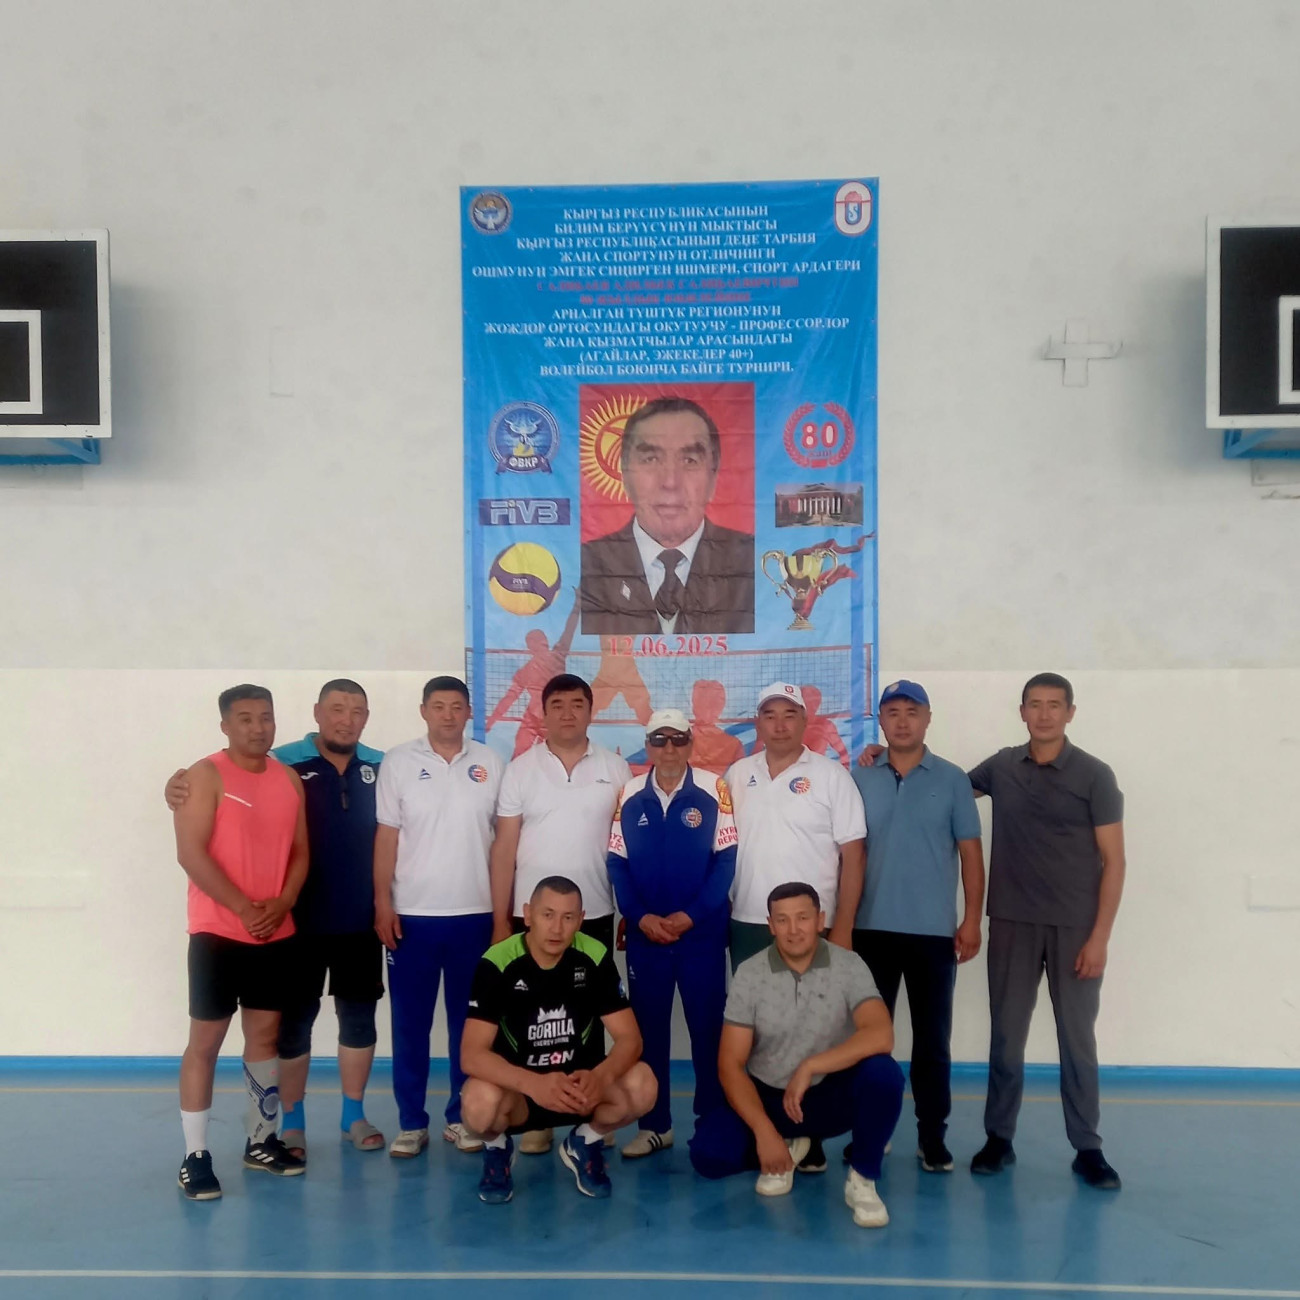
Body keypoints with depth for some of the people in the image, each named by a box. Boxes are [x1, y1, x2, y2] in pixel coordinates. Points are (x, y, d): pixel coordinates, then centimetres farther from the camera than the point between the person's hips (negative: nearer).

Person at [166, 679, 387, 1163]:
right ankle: (291, 1123, 25)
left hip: (360, 922, 3)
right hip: (300, 922, -2)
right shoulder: (283, 763, -8)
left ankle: (354, 1115, 28)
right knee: (294, 1019, 10)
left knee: (359, 1016, 12)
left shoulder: (381, 768, 0)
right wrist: (179, 789, -28)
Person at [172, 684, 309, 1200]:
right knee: (205, 1040, 1)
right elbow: (191, 854, -15)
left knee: (265, 1034, 13)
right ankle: (195, 1157, 9)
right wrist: (244, 909, -17)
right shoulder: (205, 776, -9)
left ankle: (261, 1140, 26)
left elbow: (300, 850, 9)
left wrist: (282, 903, -7)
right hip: (218, 931, -5)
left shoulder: (289, 779, 7)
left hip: (277, 932, 5)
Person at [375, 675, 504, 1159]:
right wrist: (382, 905, -7)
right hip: (412, 914, -1)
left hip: (474, 914, 1)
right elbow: (386, 838, -1)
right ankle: (411, 1122, 18)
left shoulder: (490, 764, 3)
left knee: (468, 1021, 10)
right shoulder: (398, 761, 0)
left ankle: (462, 1117, 22)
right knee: (410, 1023, 6)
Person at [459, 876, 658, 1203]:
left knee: (642, 1085, -26)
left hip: (580, 1086, 2)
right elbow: (472, 1054, -24)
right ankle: (497, 1147, 4)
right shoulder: (497, 963, -19)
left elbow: (630, 1038, -13)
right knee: (480, 1101, -35)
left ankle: (585, 1143, 7)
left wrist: (600, 1077, -36)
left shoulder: (596, 958, -12)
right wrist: (533, 1083, -42)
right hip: (518, 1090, -2)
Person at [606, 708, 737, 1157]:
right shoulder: (629, 794, 2)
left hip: (702, 933, -2)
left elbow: (726, 858, -7)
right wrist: (639, 916, -10)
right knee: (648, 1030, 10)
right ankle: (654, 1124, 23)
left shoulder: (713, 789, -5)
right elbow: (617, 863, 3)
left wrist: (691, 915, -13)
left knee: (708, 1028, 6)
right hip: (644, 934, 2)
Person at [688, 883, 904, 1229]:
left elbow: (881, 1036, -27)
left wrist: (809, 1067, -31)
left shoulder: (848, 966, -12)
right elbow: (730, 1063, -11)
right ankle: (786, 1147, 9)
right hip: (767, 1096, 1)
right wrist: (763, 1131, -23)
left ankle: (862, 1178, -7)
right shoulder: (750, 973, -10)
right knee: (708, 1154, -23)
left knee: (882, 1073, -32)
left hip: (831, 1094, -1)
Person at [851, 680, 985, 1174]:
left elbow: (970, 852, 1)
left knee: (932, 1037, 7)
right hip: (872, 928, 1)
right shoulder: (860, 780, 3)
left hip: (934, 930, -1)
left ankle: (932, 1136, 19)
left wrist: (972, 919, -4)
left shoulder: (952, 779, 0)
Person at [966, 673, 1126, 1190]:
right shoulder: (1000, 767, 3)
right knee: (1006, 1034, 8)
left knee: (1077, 1038, 6)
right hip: (1011, 923, 2)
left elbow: (1113, 861, -5)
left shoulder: (1095, 776, -5)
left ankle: (1087, 1148, 18)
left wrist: (1100, 936, -11)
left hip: (1074, 927, -2)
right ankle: (998, 1137, 20)